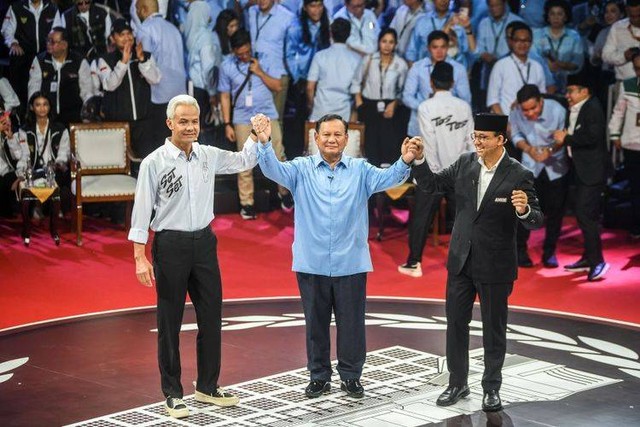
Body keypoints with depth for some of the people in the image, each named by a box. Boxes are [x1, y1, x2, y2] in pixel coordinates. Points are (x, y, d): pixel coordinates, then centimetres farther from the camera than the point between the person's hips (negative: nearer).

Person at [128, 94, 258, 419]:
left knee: (211, 318, 11)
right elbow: (141, 211, -8)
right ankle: (172, 394, 15)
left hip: (204, 242, 5)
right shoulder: (154, 163, -9)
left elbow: (244, 162, 20)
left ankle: (207, 386, 26)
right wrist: (140, 258, -13)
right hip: (171, 245, -5)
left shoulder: (209, 156, 5)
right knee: (169, 323, 4)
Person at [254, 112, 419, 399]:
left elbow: (386, 178, -10)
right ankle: (319, 376, 24)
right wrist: (265, 143, -33)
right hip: (312, 263, 0)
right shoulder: (301, 169, 1)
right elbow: (274, 170, -13)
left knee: (351, 322, 7)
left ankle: (351, 376, 21)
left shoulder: (360, 170, 4)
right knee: (316, 322, 11)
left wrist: (405, 162, -31)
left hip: (351, 264, 0)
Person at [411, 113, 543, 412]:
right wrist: (419, 160, -13)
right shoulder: (465, 164, -1)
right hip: (461, 261, 4)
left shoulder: (519, 175, -13)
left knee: (493, 329, 9)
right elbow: (431, 185, 4)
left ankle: (492, 388, 23)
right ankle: (457, 384, 25)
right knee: (455, 323, 11)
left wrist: (524, 210, -36)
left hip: (495, 266, -4)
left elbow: (536, 221, -13)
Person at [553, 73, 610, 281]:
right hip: (581, 169, 10)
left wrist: (566, 138, -17)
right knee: (584, 214, 15)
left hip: (593, 170, -10)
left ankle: (598, 261, -10)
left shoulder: (593, 109, -14)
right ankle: (589, 258, 24)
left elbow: (592, 137, -24)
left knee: (585, 214, -13)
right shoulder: (573, 109, 12)